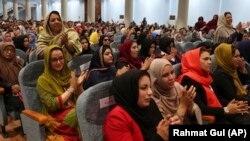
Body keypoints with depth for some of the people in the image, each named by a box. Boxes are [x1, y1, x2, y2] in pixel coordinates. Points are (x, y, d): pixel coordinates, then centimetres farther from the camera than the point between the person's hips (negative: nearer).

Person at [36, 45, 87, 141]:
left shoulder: (69, 75, 13)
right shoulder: (43, 80, -1)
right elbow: (52, 106, -13)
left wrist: (79, 86, -7)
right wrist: (71, 89, -11)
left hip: (75, 111, 5)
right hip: (58, 119, -5)